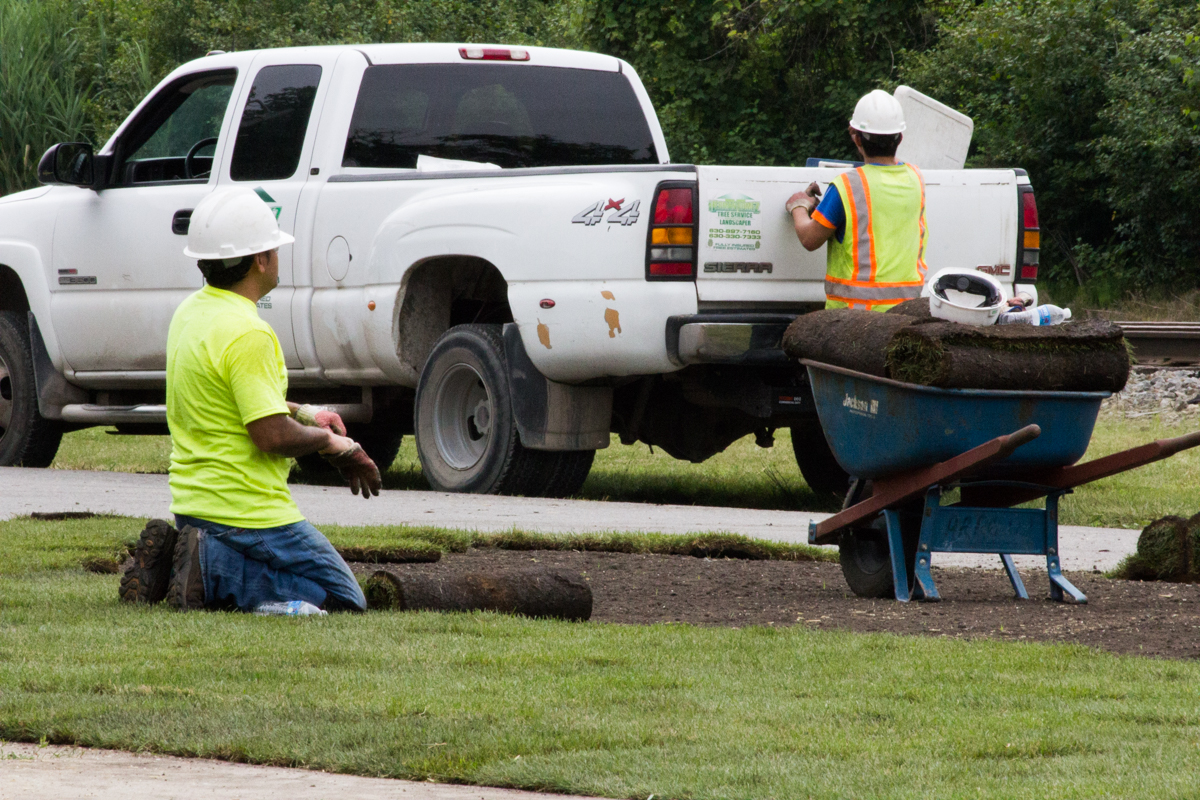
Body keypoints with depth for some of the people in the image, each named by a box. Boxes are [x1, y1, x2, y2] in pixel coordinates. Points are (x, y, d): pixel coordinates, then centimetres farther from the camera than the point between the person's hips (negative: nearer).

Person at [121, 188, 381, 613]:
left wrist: (302, 413, 12)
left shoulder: (189, 313, 9)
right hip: (246, 511, -9)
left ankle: (171, 558, 5)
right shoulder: (248, 335, -20)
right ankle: (214, 574, -14)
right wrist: (329, 440, -5)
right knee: (345, 603, 1)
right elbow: (273, 435, -24)